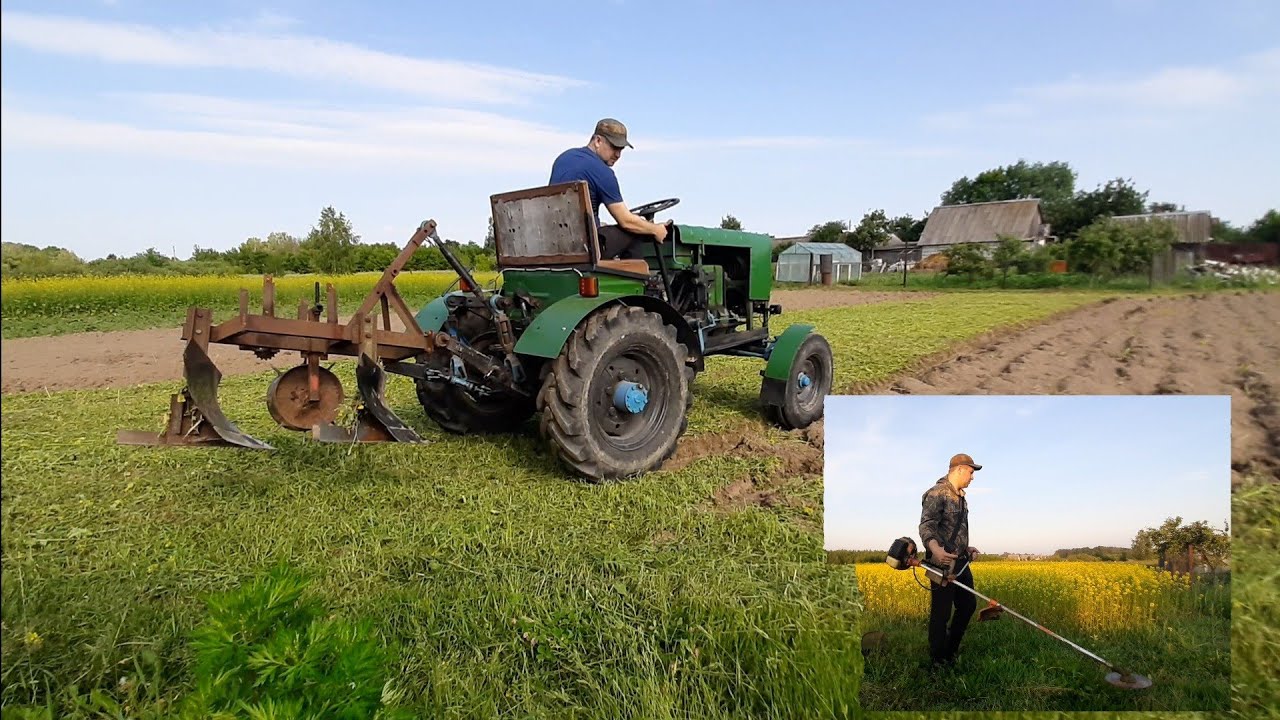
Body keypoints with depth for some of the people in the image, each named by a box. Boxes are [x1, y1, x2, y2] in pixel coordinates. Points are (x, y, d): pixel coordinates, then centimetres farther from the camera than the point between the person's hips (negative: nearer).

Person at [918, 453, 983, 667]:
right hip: (943, 563, -10)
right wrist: (935, 549, -42)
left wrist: (966, 549, 27)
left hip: (960, 563, 10)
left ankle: (950, 652, 27)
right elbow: (926, 526, -26)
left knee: (968, 604, 14)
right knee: (941, 612, -2)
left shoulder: (960, 497, 17)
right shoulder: (936, 494, -14)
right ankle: (938, 661, 11)